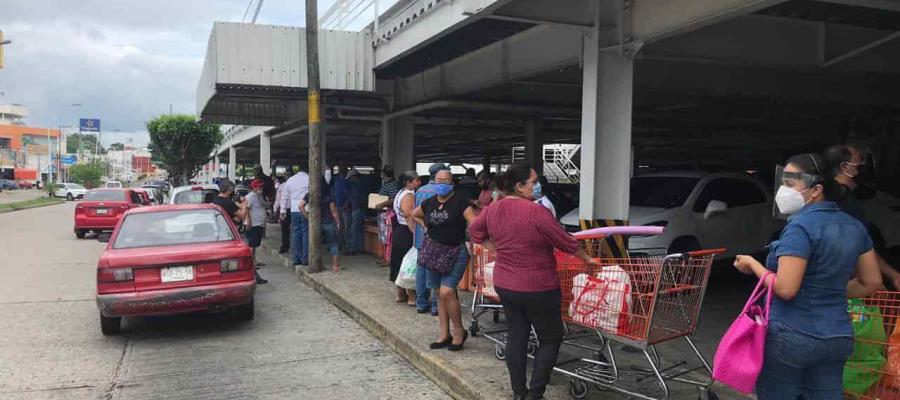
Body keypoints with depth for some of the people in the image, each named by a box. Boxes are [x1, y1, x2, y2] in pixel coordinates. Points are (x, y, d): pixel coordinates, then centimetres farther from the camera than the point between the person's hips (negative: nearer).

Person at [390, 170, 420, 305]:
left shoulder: (402, 193, 14)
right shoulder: (408, 196, -18)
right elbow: (409, 218, -24)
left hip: (399, 232, 10)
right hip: (406, 233, -10)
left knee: (401, 263, 14)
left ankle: (401, 294, 23)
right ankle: (412, 297, 0)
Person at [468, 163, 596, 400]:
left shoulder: (493, 208, -2)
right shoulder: (536, 212, -22)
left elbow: (475, 231, 16)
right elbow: (566, 243, -12)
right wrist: (587, 259, 4)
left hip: (504, 285, 7)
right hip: (537, 289, -6)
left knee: (516, 336, 14)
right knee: (551, 339, 9)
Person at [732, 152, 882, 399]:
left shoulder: (801, 226, -16)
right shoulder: (854, 226, 7)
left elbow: (785, 289, -21)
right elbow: (872, 282, 15)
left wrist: (752, 264, -7)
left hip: (791, 335, -7)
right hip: (837, 337, 7)